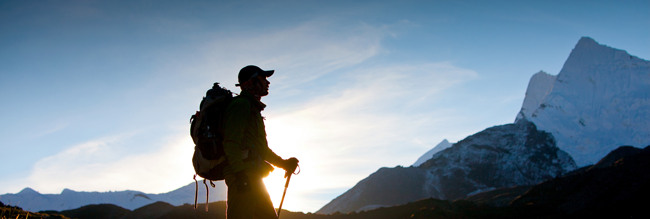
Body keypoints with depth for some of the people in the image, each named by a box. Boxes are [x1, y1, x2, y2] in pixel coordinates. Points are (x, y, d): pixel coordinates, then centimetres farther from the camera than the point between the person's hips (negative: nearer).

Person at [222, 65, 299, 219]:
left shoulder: (253, 108, 28)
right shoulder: (241, 105, -5)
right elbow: (231, 141, -17)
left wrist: (283, 163, 22)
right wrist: (240, 172, -25)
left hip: (253, 177, 11)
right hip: (243, 177, -10)